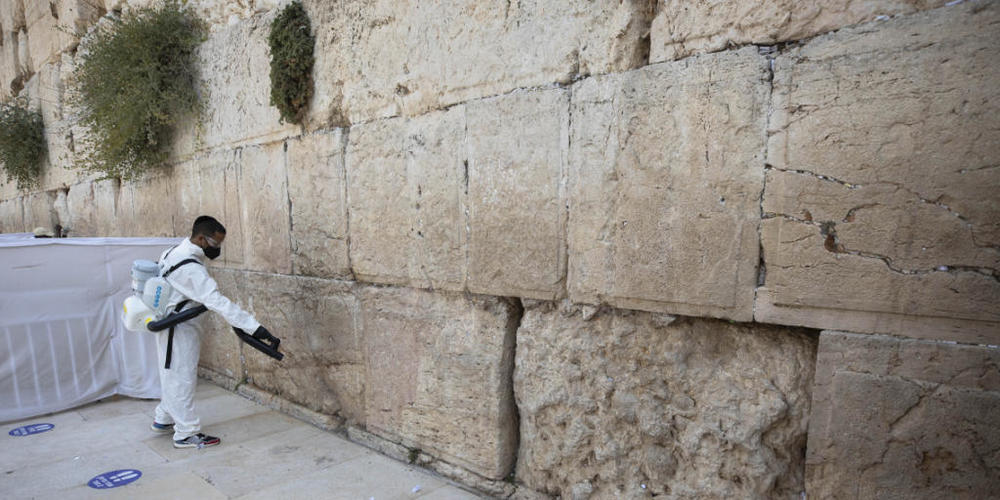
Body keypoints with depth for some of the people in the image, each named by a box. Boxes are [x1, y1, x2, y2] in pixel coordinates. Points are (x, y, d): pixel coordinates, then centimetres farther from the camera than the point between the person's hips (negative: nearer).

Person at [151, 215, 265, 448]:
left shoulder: (176, 252, 2)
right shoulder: (191, 269, -29)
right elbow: (218, 302, -36)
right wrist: (253, 326, -40)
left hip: (170, 323, 10)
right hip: (179, 330, -10)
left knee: (173, 375, 21)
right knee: (182, 378, -1)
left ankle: (164, 419, 37)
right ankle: (186, 433, 9)